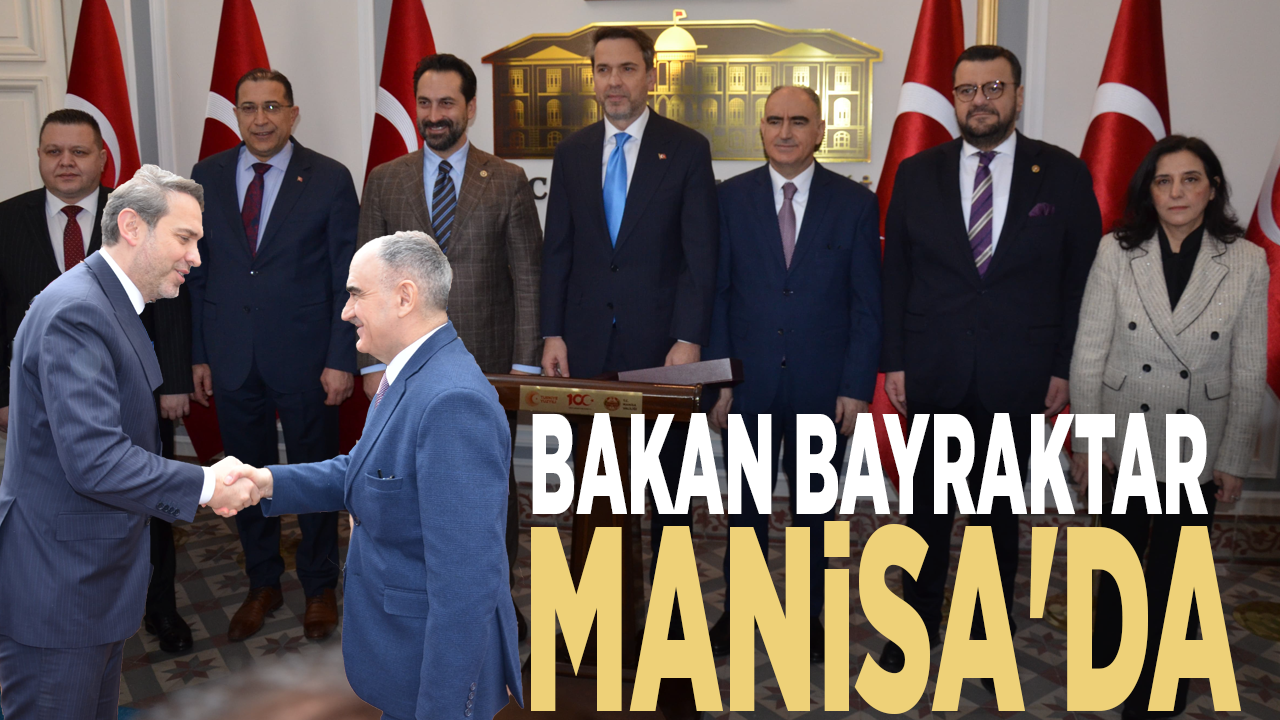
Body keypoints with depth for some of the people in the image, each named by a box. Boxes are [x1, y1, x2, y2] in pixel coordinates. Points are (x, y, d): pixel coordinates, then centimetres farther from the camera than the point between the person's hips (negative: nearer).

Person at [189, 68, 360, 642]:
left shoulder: (329, 179, -5)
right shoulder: (207, 177, 5)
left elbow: (348, 277, -6)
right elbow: (197, 271, 8)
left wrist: (341, 359, -11)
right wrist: (197, 354, 4)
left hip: (305, 357, -3)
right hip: (232, 357, 3)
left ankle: (320, 588, 29)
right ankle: (262, 585, 33)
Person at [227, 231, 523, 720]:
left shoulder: (453, 402, -29)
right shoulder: (407, 376, 4)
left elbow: (467, 577, -29)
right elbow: (362, 473, 13)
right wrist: (271, 481, -3)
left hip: (442, 662, -9)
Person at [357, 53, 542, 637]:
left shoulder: (508, 182, 2)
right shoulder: (383, 181, 7)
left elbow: (529, 278, -1)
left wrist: (526, 364, -8)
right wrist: (372, 363, -1)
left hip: (487, 367, -1)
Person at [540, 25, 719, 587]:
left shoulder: (687, 148, -2)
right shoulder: (572, 151, 9)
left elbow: (701, 253, -6)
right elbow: (557, 251, 8)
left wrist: (689, 339, -13)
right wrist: (552, 334, 1)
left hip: (660, 341, -3)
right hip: (587, 344, 3)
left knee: (668, 478, 9)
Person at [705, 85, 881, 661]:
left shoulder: (855, 203, -1)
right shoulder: (731, 197, 1)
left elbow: (867, 305, -1)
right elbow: (717, 293, 1)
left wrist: (856, 387, -7)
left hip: (824, 387, 0)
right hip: (749, 382, 1)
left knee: (814, 507, 13)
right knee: (746, 507, 12)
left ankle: (808, 614, 28)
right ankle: (738, 610, 28)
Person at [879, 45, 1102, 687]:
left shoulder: (1065, 175, 0)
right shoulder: (917, 174, 3)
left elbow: (1080, 278, 2)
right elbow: (895, 274, 4)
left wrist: (1063, 368, -3)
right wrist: (895, 362, -1)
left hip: (1017, 379, -1)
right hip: (930, 374, 1)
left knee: (999, 512, 11)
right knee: (927, 507, 11)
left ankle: (992, 633, 27)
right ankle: (919, 622, 28)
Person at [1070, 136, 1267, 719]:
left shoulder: (1247, 263, -7)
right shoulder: (1117, 252, -9)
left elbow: (1248, 372, -3)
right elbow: (1088, 353, -6)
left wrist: (1233, 459, -1)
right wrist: (1086, 440, -5)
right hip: (1124, 441, 0)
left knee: (1173, 572, 13)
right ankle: (1108, 657, 41)